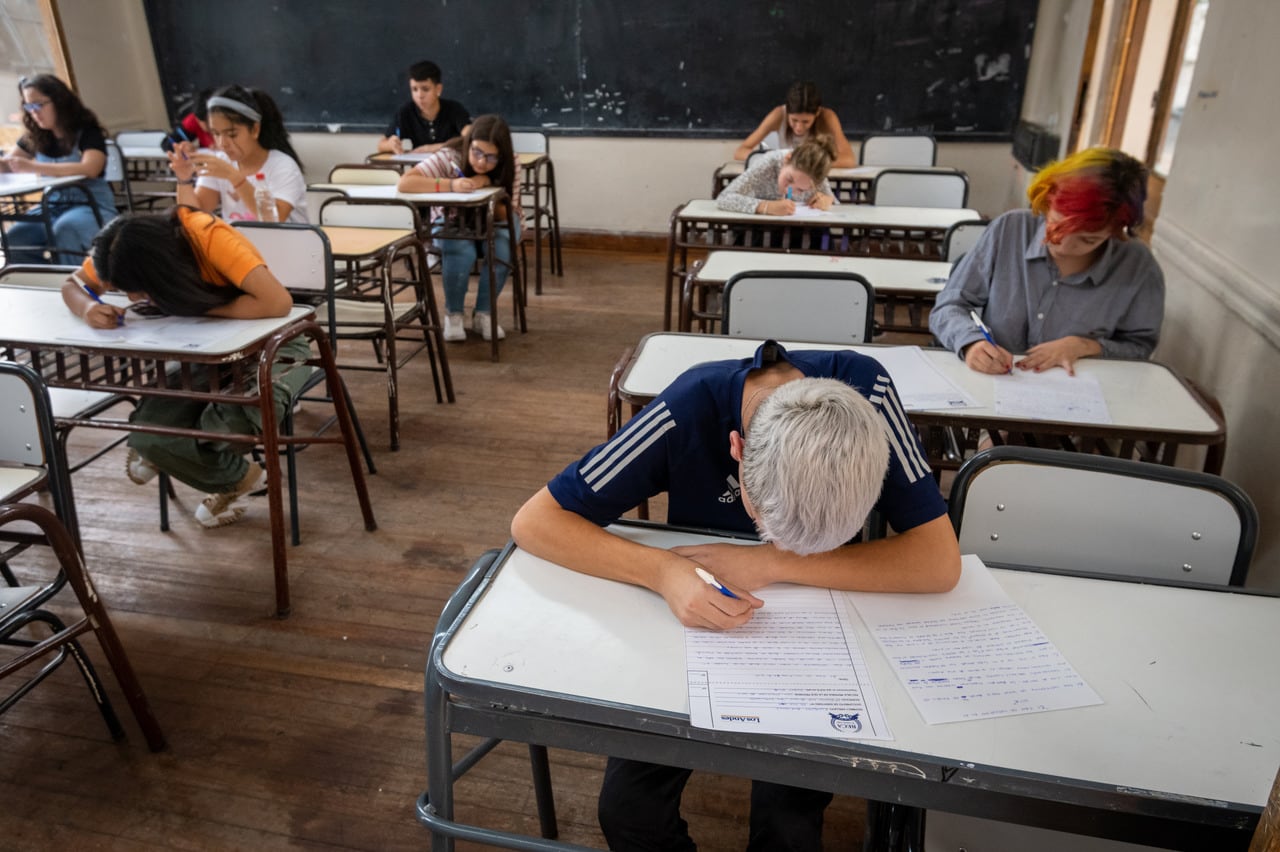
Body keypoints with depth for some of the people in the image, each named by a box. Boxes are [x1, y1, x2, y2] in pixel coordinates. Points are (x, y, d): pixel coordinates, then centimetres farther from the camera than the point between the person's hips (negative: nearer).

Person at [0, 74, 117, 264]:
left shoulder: (88, 132, -7)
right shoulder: (34, 137, 11)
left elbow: (89, 169, -25)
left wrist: (33, 167, -29)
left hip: (91, 206, -5)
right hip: (53, 206, 6)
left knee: (64, 229, -37)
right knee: (15, 236, -22)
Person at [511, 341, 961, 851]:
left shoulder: (866, 391, -26)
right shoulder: (687, 412, -29)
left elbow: (939, 563, -28)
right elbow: (533, 521, -25)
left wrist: (770, 562, -33)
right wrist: (663, 571, -40)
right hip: (695, 621, 0)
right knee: (628, 807, -12)